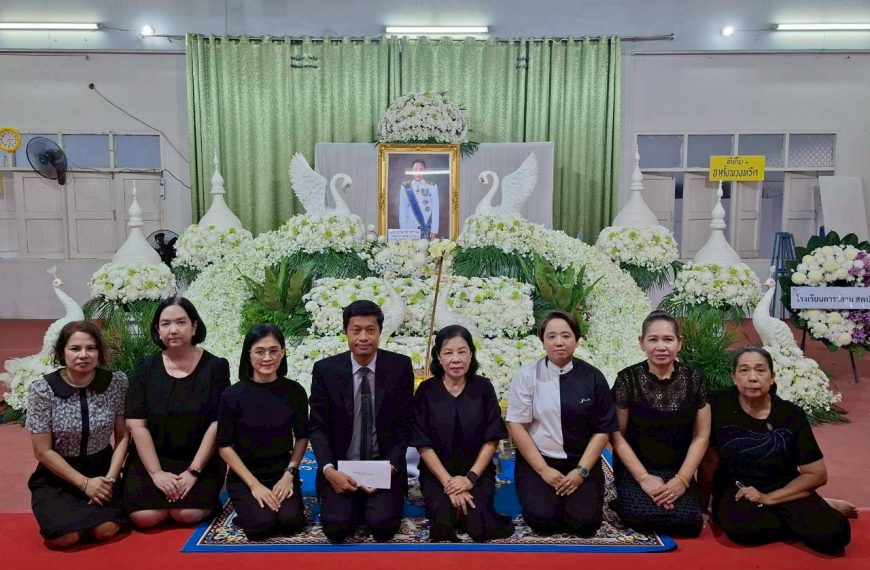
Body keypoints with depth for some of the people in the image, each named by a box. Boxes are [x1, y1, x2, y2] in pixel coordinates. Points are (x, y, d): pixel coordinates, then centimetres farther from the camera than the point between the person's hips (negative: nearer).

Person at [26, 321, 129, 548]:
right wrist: (84, 483, -15)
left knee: (106, 529, -22)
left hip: (101, 471, 1)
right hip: (56, 477, -1)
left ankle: (84, 512, 14)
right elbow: (43, 451, -11)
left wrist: (110, 477, -14)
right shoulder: (41, 389, -15)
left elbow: (123, 436, -2)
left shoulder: (116, 382, -10)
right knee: (65, 536, -22)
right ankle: (58, 512, 14)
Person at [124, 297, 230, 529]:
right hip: (153, 459, 2)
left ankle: (204, 493, 11)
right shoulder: (146, 368, 1)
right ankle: (168, 490, 13)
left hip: (201, 460, -2)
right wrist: (156, 472, -14)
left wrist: (193, 471, -15)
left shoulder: (215, 366, -6)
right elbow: (137, 425, -5)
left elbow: (217, 424, -9)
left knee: (188, 514, -22)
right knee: (144, 517, -19)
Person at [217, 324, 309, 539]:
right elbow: (224, 446, -7)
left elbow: (302, 437, 5)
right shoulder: (233, 395, -11)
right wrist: (254, 484, -13)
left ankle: (282, 498, 11)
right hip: (244, 476, -1)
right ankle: (248, 506, 11)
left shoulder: (295, 391, -6)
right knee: (263, 523, -22)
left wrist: (289, 474, -8)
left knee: (291, 521, -21)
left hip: (283, 474, 1)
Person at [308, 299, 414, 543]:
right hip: (341, 469, 1)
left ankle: (377, 503, 13)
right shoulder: (325, 369, -5)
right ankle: (354, 504, 14)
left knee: (383, 524, -22)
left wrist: (388, 468, -15)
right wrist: (329, 470, -18)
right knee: (336, 526, -20)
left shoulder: (400, 366, -6)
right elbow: (317, 427, -2)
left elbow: (404, 425, -2)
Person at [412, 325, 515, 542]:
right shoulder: (426, 390, -6)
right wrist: (448, 482, -16)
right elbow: (423, 444, -7)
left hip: (477, 472, 1)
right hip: (436, 474, 0)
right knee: (443, 523, -22)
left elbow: (491, 440, -3)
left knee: (479, 526, -21)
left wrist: (470, 478, -13)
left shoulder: (483, 388, -3)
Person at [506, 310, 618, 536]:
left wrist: (581, 470, -10)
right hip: (537, 461, -1)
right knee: (543, 521, -19)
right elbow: (516, 426, -7)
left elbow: (603, 429, 0)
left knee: (585, 522, -17)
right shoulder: (527, 375, -7)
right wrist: (544, 470, -12)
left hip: (582, 462, 1)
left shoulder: (593, 377, -3)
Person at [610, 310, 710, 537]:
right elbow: (618, 435, -5)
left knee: (688, 521, -21)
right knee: (643, 516, -26)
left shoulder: (693, 379, -2)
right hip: (634, 469, -2)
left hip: (678, 471, 2)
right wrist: (644, 478, -12)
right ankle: (626, 500, 7)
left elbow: (701, 436, 2)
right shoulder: (628, 379, -8)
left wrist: (682, 479, -8)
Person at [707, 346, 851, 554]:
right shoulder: (719, 406, -9)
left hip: (785, 490, 1)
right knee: (739, 527, -34)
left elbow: (817, 475, -2)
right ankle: (800, 522, -5)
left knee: (834, 532, -26)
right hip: (735, 492, 0)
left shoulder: (791, 414, -5)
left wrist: (768, 498, -13)